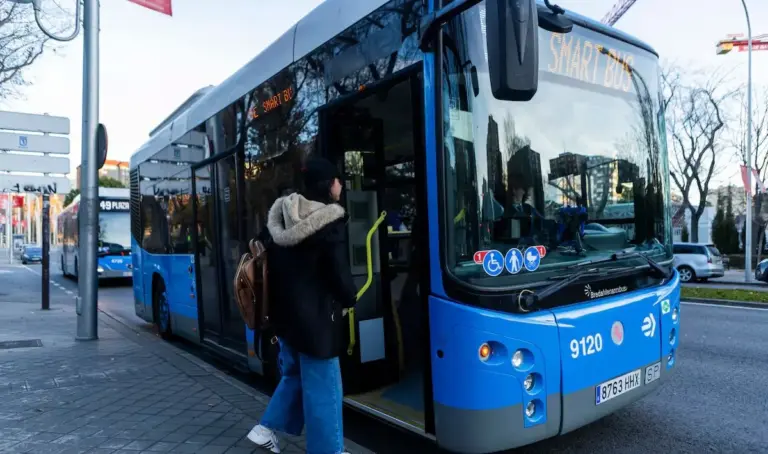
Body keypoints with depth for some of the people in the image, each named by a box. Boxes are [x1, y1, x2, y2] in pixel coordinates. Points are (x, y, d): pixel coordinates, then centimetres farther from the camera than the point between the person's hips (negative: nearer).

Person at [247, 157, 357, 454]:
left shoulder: (281, 215, 5)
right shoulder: (332, 222, -17)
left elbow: (273, 260, 10)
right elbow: (338, 271, -16)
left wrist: (278, 301, 18)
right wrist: (350, 299, 4)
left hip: (284, 309, 8)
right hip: (315, 315, -8)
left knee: (294, 373, 25)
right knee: (322, 384, 5)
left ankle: (266, 428, 27)